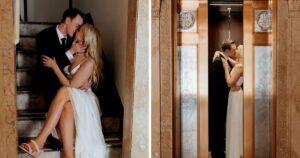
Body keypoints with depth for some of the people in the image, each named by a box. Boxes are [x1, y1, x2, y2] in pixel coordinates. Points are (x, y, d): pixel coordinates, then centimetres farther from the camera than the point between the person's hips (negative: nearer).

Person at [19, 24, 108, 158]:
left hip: (84, 102, -5)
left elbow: (70, 86, -16)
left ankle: (40, 140, -44)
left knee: (64, 92, -38)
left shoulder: (90, 62, -14)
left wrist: (54, 66, -9)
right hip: (70, 101, 5)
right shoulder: (73, 55, 9)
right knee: (66, 107, -36)